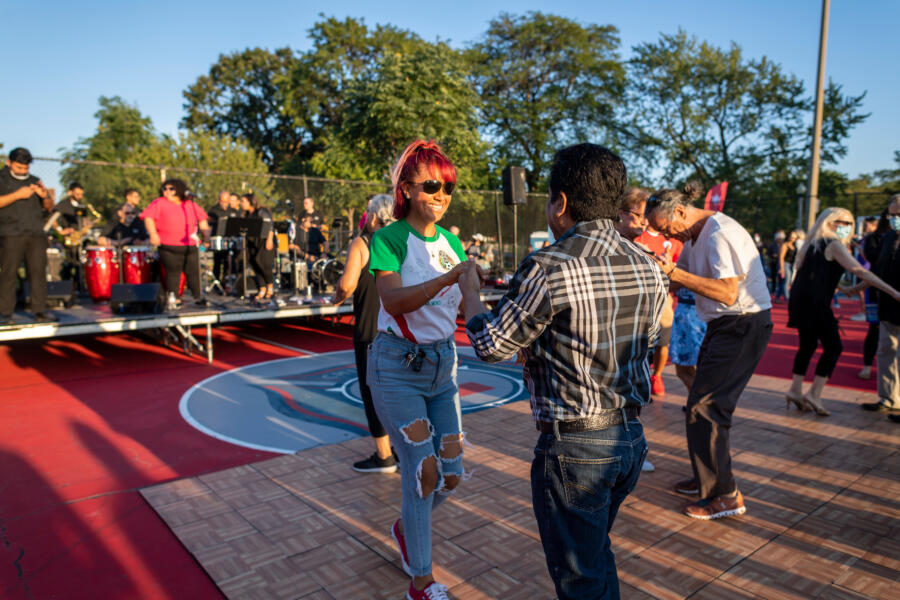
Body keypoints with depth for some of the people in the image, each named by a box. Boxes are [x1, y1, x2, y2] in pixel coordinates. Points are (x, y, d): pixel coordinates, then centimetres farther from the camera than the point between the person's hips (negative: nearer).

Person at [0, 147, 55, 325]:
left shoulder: (34, 180, 20)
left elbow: (48, 207, 19)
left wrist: (44, 196, -1)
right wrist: (17, 195, -16)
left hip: (36, 234, 4)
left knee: (38, 271, -1)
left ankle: (40, 311, 4)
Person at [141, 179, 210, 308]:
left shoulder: (191, 204, 12)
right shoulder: (159, 203, 1)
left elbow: (202, 219, 19)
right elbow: (148, 217, -7)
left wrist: (206, 234, 8)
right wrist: (153, 234, -19)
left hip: (190, 245, 3)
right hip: (169, 246, -3)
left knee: (193, 271, 6)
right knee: (173, 272, -4)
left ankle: (198, 297, 18)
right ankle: (172, 299, 8)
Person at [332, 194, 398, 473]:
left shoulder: (361, 243, -9)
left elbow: (347, 284, -20)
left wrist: (337, 298, -1)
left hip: (370, 329, -6)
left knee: (372, 389, 4)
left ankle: (384, 456, 10)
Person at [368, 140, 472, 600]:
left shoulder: (451, 242, 6)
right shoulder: (389, 238, -11)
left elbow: (465, 303, 6)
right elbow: (393, 299, -28)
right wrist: (450, 276, -40)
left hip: (442, 363, 6)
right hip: (397, 367, -6)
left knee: (451, 473, 8)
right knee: (423, 471, -5)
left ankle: (405, 527, 40)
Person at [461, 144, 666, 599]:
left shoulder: (548, 269, -22)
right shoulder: (649, 268, 0)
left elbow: (491, 346, -13)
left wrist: (470, 293, 6)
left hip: (574, 446, -7)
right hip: (632, 437, 8)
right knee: (597, 553, 29)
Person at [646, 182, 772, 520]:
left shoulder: (719, 233, -20)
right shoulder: (696, 236, 11)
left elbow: (728, 292, -28)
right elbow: (677, 281, 17)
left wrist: (674, 272, -28)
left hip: (743, 326, -10)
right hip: (724, 325, 10)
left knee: (704, 407, -9)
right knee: (706, 404, 15)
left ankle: (726, 496, 1)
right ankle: (708, 479, 30)